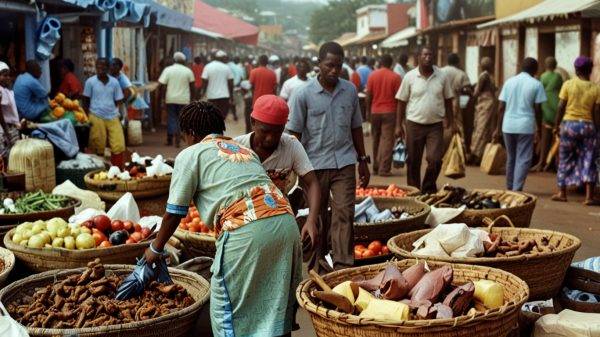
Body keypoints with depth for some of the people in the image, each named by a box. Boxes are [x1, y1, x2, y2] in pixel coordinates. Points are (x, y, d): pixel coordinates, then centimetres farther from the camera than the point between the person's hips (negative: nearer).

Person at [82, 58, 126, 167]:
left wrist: (115, 112, 0)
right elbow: (86, 100, 4)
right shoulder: (90, 81, -2)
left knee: (119, 145, -3)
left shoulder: (114, 82, 3)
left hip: (113, 117, 2)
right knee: (98, 146, 4)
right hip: (96, 117, -2)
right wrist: (87, 117, 1)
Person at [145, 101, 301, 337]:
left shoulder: (191, 154, 11)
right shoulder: (245, 149, 29)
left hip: (246, 231, -6)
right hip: (286, 221, 6)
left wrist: (156, 249, 26)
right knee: (277, 311, 16)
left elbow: (174, 212, 12)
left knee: (229, 311, 6)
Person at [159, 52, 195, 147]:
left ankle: (170, 140, 11)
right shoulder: (188, 71, 0)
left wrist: (163, 98, 1)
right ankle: (178, 140, -2)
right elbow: (192, 86, 4)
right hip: (184, 99, 0)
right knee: (181, 119, 6)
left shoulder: (168, 70, -3)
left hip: (170, 99, 0)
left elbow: (163, 86, -6)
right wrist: (192, 98, 14)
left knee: (171, 118, 9)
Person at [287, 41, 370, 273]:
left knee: (344, 213, -5)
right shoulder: (304, 94, -5)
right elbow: (294, 134, -3)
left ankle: (343, 266, -2)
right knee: (318, 217, 9)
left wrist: (363, 160, 14)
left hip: (345, 162, 2)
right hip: (316, 164, -2)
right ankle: (318, 265, 23)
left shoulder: (350, 90, 6)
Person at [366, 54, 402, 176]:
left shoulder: (373, 75, 0)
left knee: (376, 140, 15)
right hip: (390, 111, -3)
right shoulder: (395, 77, -6)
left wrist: (368, 111, 9)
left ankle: (376, 167, 21)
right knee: (387, 140, -2)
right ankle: (384, 169, -6)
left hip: (375, 111, 3)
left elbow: (368, 95, 0)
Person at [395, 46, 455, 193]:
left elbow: (448, 100, 9)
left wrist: (451, 122, 5)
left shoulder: (442, 76, 2)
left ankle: (428, 190, 12)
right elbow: (402, 102, 2)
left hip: (436, 125, 1)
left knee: (435, 160, -8)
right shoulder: (410, 77, -1)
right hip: (414, 124, 0)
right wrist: (399, 125, 0)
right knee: (413, 162, 6)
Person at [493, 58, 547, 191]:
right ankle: (517, 189, -8)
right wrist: (539, 129, 7)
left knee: (511, 158, 16)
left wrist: (498, 129, 9)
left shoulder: (509, 82, 7)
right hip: (526, 126, -4)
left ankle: (510, 188, 26)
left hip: (508, 126, 4)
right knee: (523, 159, 0)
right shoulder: (536, 84, -2)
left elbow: (501, 107, 5)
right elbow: (538, 109, -4)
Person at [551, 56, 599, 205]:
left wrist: (556, 126, 4)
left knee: (565, 159, 11)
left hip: (569, 124, 0)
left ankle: (562, 193, 15)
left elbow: (561, 107, -4)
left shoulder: (568, 84, -2)